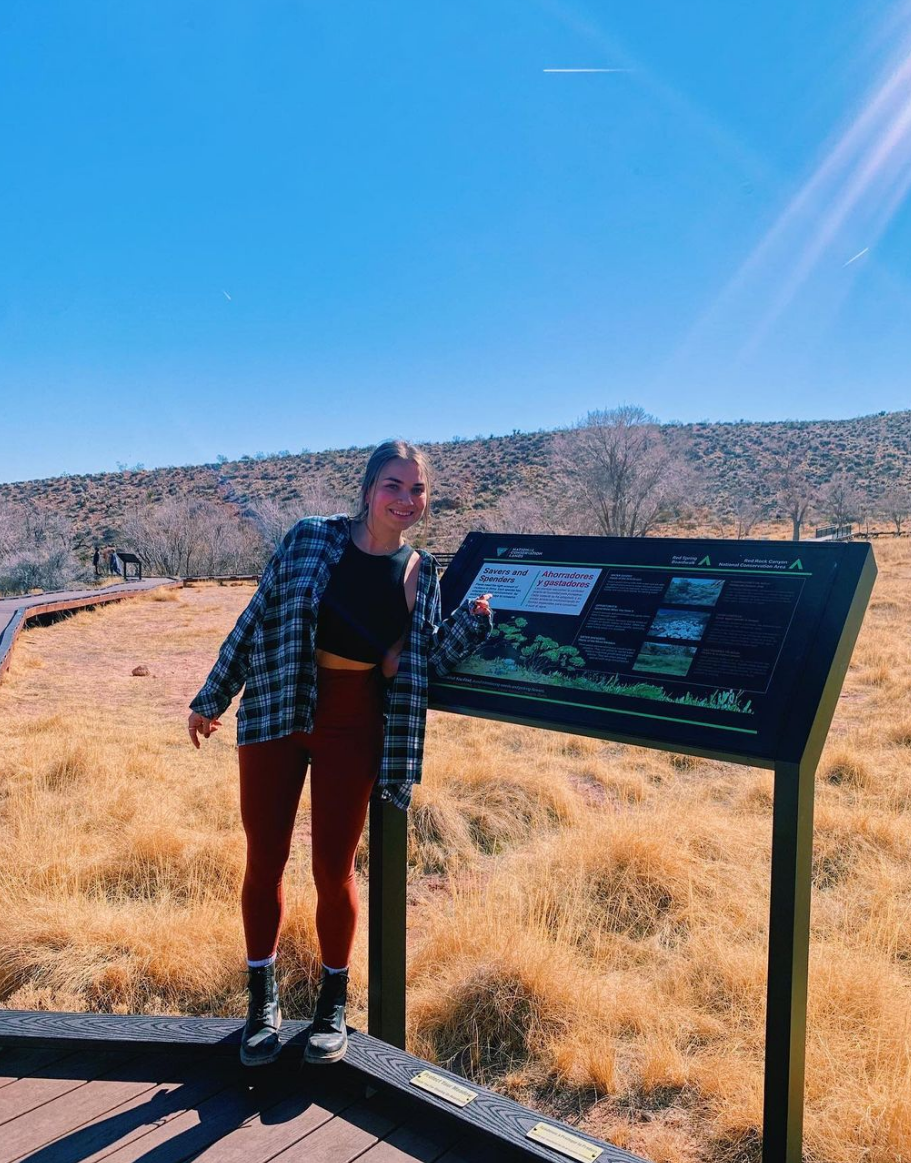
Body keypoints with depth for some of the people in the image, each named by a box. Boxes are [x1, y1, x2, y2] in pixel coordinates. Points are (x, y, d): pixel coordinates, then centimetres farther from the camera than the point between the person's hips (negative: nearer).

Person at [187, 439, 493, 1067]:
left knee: (334, 867, 4)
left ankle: (333, 1003, 29)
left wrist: (474, 619, -12)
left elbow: (427, 661, 4)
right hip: (276, 711, 0)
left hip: (353, 725, 0)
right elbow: (257, 617, 1)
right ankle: (263, 998, 30)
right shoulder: (311, 539, -5)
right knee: (266, 858, 8)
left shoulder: (420, 573, 1)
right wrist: (213, 698, 7)